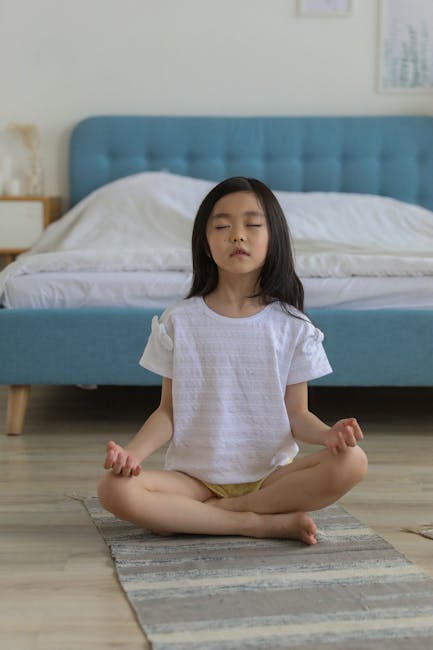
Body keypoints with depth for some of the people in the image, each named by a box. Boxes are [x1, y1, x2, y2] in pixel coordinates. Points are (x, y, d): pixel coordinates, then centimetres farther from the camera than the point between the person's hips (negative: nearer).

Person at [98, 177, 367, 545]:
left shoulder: (292, 326, 2)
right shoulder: (179, 322, 2)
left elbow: (296, 414, 2)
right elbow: (169, 411, 4)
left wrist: (328, 433, -20)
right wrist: (133, 452, -15)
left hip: (272, 473, 1)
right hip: (196, 475, 0)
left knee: (351, 461, -27)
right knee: (114, 490, -28)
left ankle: (190, 516, -19)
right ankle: (263, 522, -21)